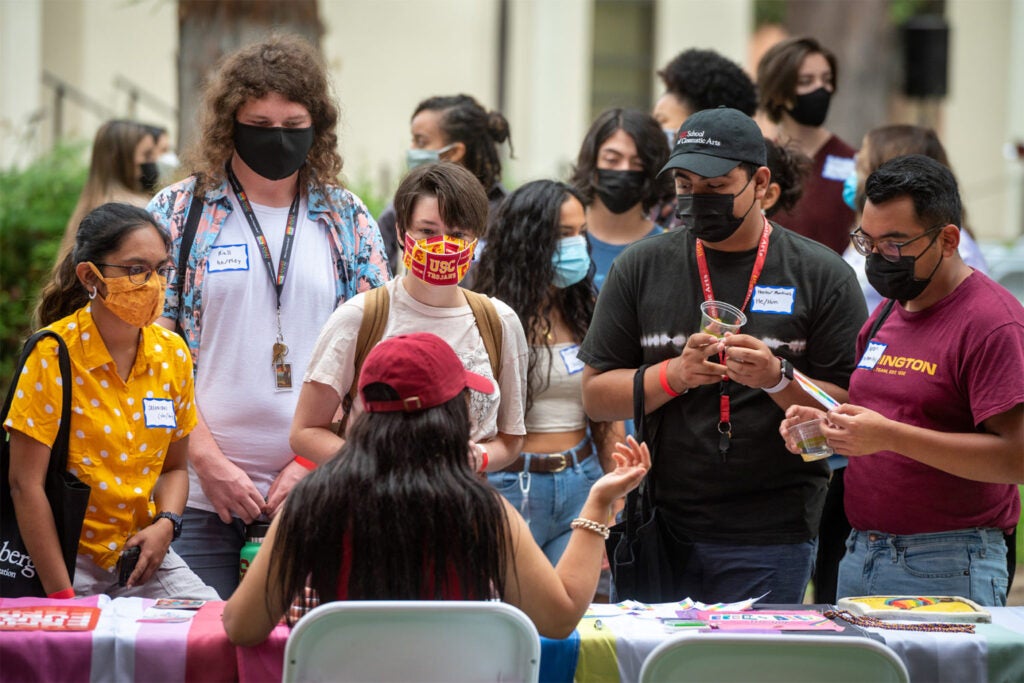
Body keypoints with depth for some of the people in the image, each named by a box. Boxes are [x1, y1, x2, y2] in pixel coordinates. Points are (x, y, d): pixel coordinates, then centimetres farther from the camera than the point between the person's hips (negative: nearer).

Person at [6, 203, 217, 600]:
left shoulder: (172, 354, 4)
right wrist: (61, 596, -17)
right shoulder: (53, 355, -13)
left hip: (143, 553, 5)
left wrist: (166, 524, -7)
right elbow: (25, 484, -14)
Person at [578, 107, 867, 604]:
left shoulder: (823, 276, 1)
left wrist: (779, 379, -19)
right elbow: (595, 396, 6)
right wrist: (675, 374, -11)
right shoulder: (641, 268, 8)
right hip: (660, 528, 2)